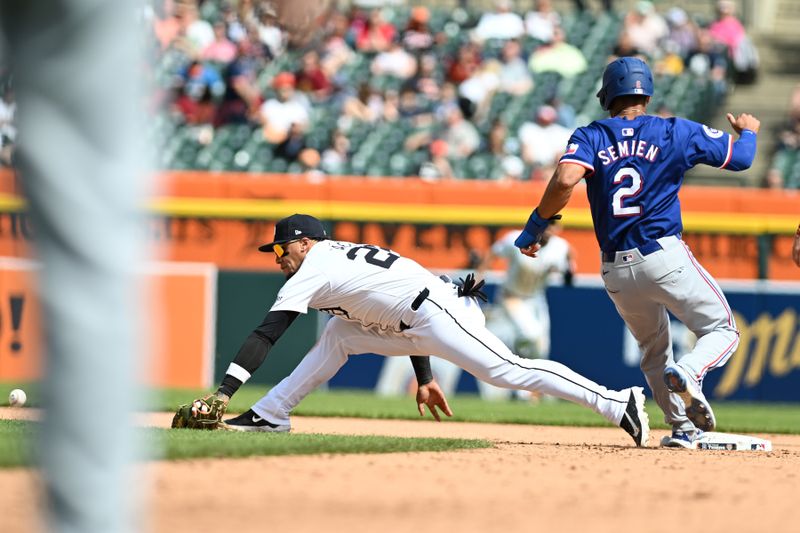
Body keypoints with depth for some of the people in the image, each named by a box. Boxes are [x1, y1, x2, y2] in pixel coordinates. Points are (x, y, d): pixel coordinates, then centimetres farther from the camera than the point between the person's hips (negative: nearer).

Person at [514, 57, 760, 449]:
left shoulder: (590, 137, 5)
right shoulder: (676, 133, 5)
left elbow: (565, 180, -14)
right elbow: (741, 158, 11)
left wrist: (535, 225, -3)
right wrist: (748, 130, 33)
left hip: (617, 273, 3)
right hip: (665, 255, -3)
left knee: (654, 349, 23)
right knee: (723, 331, 7)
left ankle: (683, 426, 10)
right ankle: (688, 373, -24)